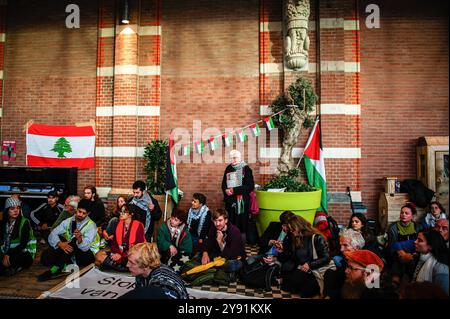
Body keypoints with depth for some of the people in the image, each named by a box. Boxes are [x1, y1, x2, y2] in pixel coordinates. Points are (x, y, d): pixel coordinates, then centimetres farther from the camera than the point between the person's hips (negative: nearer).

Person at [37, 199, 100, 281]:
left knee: (75, 241, -33)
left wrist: (79, 239, -49)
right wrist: (60, 244, -30)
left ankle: (57, 268, -26)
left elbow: (85, 247, -27)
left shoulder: (91, 226, -15)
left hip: (87, 256, -4)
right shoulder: (68, 221, 0)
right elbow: (52, 235, -10)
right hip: (69, 253, 5)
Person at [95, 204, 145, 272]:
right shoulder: (117, 224, 9)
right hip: (119, 254, 7)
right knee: (99, 255, -17)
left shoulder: (138, 226, -8)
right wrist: (116, 253, -11)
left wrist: (122, 255, -17)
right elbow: (113, 242, 10)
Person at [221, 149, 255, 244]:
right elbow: (224, 183, 17)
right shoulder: (228, 168, 10)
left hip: (241, 201, -4)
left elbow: (250, 186, -12)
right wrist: (226, 190, -6)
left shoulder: (246, 169, -6)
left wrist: (234, 190, -15)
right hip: (230, 200, 5)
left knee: (242, 223, -3)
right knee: (230, 222, 5)